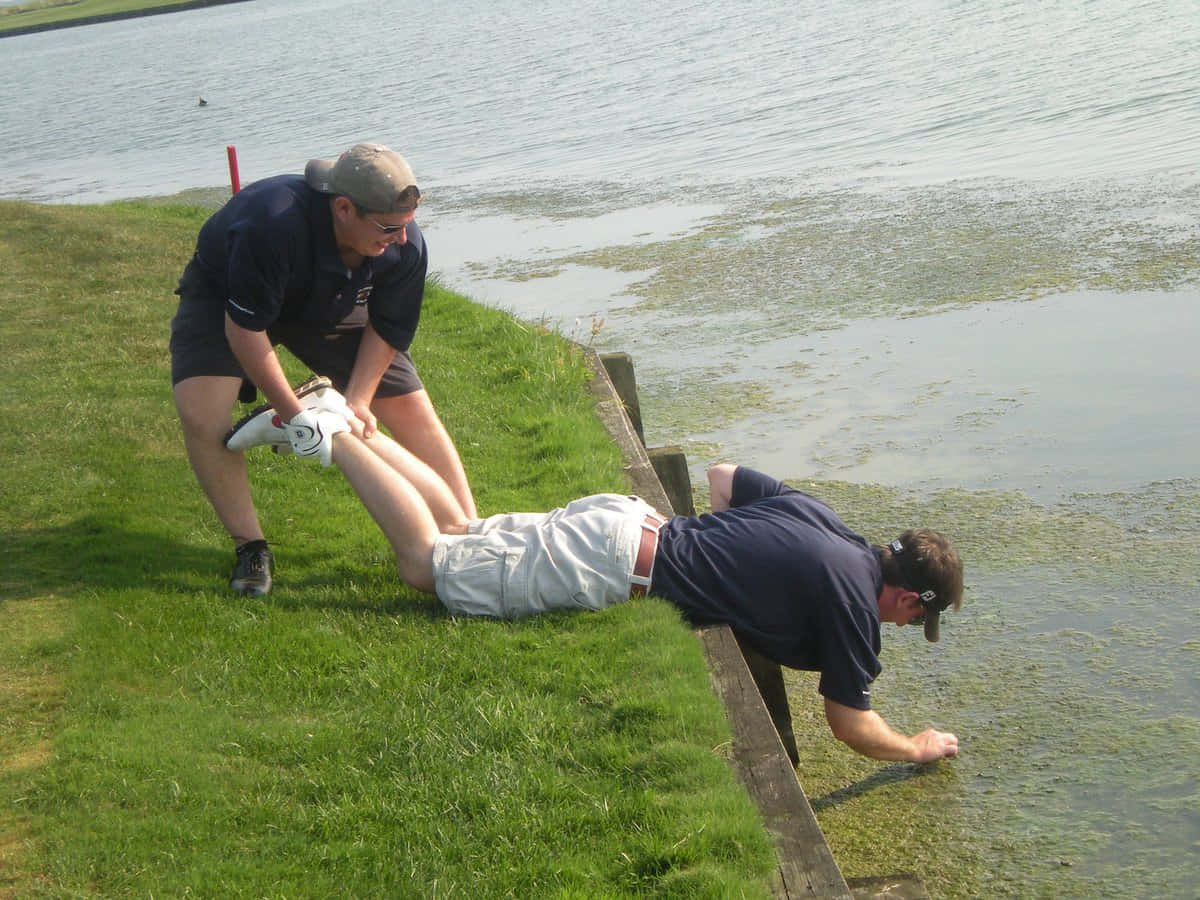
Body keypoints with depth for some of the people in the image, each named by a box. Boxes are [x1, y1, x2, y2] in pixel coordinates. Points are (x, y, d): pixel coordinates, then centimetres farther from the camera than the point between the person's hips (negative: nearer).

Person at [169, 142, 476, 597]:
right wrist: (294, 414, -29)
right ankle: (251, 549, -10)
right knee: (200, 414, -26)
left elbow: (387, 331, -10)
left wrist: (358, 400, -20)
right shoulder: (271, 224, -44)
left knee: (414, 412, -4)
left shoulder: (406, 247, -28)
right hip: (226, 299, -3)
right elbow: (245, 328, -33)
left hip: (330, 307, 4)